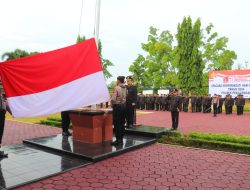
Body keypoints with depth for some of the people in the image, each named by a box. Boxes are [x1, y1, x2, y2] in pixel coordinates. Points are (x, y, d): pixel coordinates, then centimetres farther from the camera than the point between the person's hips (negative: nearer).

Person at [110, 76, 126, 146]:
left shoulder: (116, 88, -13)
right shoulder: (125, 88, 7)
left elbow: (113, 99, -17)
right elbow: (125, 98, 8)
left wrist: (112, 105, -2)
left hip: (117, 106, -7)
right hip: (124, 105, 7)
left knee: (117, 124, -2)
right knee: (122, 123, 11)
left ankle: (118, 140, 0)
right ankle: (121, 139, 18)